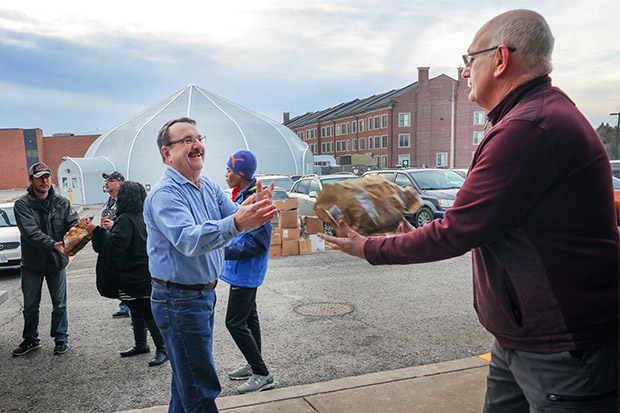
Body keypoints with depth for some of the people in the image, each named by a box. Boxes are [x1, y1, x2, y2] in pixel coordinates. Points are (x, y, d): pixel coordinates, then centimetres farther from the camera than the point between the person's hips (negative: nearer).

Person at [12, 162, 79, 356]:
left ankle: (60, 337, 28)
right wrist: (53, 245, -36)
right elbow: (31, 232, -22)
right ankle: (31, 339, 32)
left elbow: (74, 223, -10)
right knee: (30, 305, 14)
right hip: (32, 262, -1)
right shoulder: (23, 204, -9)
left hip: (57, 261, 1)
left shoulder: (61, 202, 0)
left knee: (59, 304, 11)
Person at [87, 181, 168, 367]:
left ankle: (162, 349, 1)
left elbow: (116, 244, -29)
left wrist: (96, 231, -20)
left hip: (135, 276, -10)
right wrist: (111, 228, 23)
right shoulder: (141, 217, 10)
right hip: (143, 273, 10)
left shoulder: (125, 219, -18)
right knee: (137, 311, 20)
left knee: (148, 313, -5)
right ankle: (140, 345, 32)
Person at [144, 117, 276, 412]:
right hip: (179, 301, -8)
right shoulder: (165, 194, -19)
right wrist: (236, 222, -49)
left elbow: (236, 217, 0)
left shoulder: (209, 188, 9)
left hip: (204, 294, 9)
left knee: (187, 380, 24)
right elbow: (189, 240, -34)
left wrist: (253, 208, -24)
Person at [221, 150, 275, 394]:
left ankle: (262, 375, 5)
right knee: (248, 317, 19)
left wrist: (225, 251, -23)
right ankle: (254, 366, 34)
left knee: (235, 322, -6)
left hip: (246, 272, -10)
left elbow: (259, 244, -25)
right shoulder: (241, 196, 8)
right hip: (243, 272, 10)